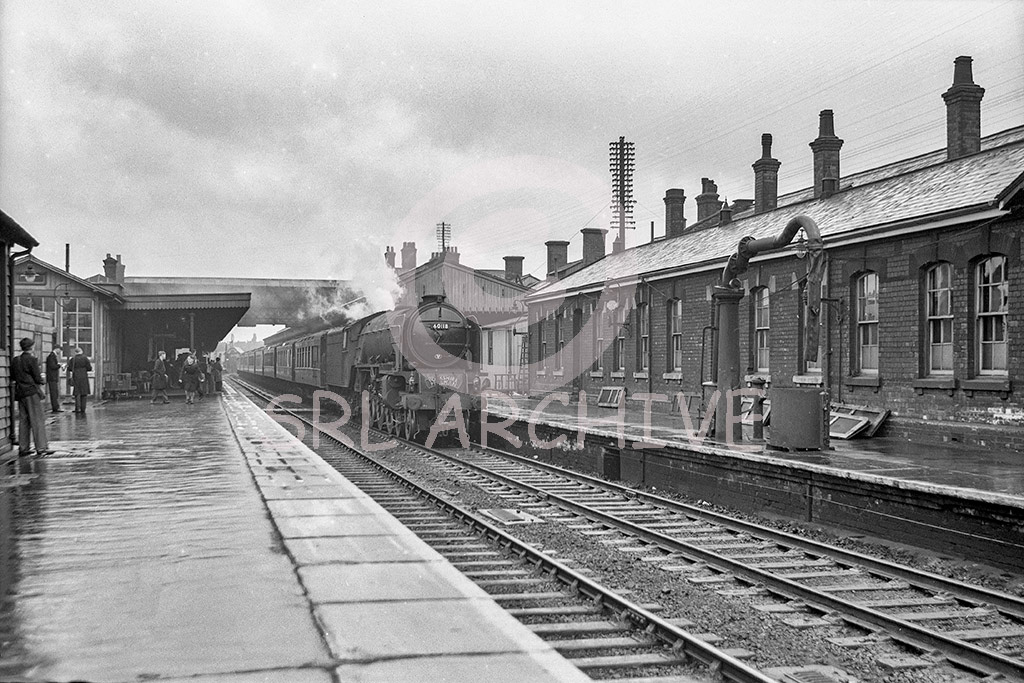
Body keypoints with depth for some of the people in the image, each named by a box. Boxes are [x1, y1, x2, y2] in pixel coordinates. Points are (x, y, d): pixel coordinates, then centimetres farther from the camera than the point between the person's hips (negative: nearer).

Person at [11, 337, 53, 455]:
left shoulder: (15, 360, 8)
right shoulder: (32, 360, -12)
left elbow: (12, 376, 13)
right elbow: (37, 377, -12)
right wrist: (40, 384, 6)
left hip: (20, 393, 7)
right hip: (32, 392, -7)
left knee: (23, 420, 12)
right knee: (37, 421, -4)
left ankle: (23, 448, 14)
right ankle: (41, 448, -6)